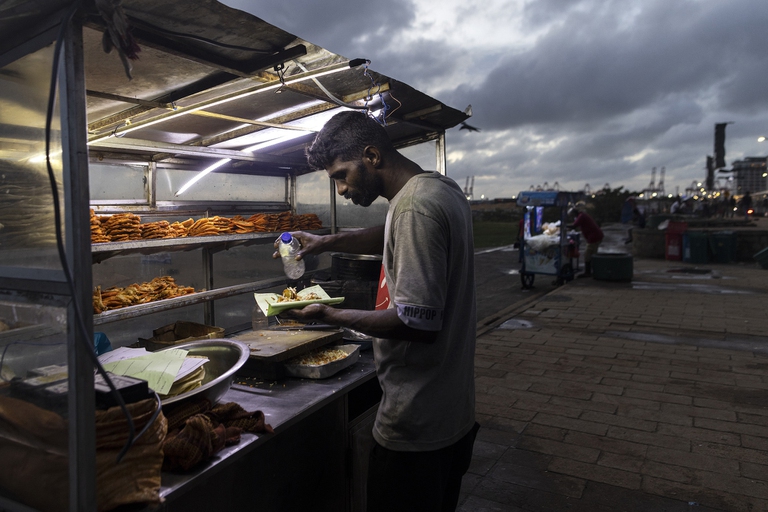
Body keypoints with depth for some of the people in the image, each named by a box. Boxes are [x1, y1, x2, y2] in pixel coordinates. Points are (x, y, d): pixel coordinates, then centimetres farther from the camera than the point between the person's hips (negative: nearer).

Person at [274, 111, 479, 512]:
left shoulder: (415, 206, -24)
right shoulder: (440, 188, 7)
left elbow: (418, 323, -28)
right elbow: (391, 238, 25)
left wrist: (330, 316, -18)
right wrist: (326, 243, 14)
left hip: (416, 427, -9)